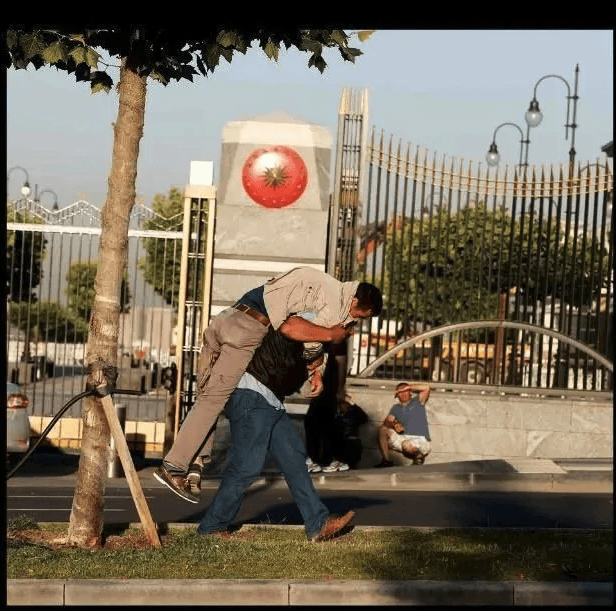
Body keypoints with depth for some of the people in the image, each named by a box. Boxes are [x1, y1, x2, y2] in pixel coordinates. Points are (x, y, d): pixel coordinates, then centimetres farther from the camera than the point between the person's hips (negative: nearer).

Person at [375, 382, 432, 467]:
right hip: (403, 438, 5)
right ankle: (386, 461, -10)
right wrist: (394, 425, -18)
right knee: (382, 430, -10)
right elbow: (386, 422, 4)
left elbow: (427, 388, -11)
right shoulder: (396, 408, 20)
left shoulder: (417, 402, 7)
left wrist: (408, 387, -6)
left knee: (407, 445, -38)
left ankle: (419, 456, -4)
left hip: (421, 441, -5)